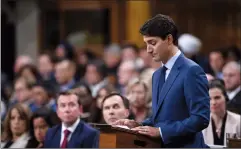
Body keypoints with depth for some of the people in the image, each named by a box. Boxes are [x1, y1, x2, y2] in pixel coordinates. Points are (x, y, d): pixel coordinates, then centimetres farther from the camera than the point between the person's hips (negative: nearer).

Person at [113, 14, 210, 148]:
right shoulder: (157, 75, 16)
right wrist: (138, 125, 2)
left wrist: (161, 131, -20)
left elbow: (201, 119, -19)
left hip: (183, 145, -8)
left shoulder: (191, 71, -12)